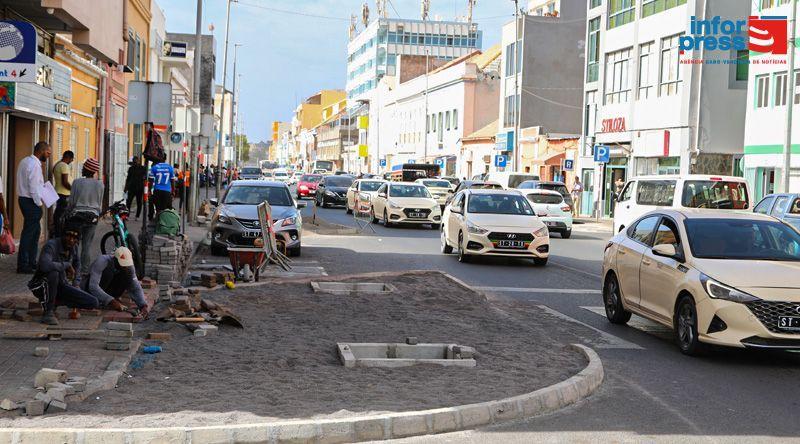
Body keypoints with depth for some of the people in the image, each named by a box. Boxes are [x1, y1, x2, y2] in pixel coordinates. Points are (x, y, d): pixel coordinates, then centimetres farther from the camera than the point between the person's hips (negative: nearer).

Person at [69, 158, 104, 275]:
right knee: (87, 245, 4)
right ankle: (85, 269, 3)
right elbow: (100, 204, 7)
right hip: (92, 217, 2)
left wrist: (69, 213, 14)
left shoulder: (77, 182, -7)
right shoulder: (100, 184, 0)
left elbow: (72, 201, -2)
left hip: (77, 216, -2)